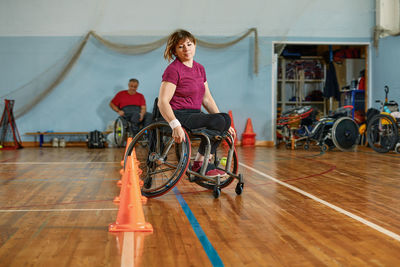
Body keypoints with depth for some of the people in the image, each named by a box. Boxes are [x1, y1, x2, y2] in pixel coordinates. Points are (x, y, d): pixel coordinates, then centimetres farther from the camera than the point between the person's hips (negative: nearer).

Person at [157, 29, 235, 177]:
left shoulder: (200, 68, 14)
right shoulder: (173, 69, -10)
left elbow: (207, 99, 16)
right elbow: (162, 102, -19)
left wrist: (224, 124, 8)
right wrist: (175, 125, -34)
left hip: (195, 115, 8)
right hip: (179, 115, -8)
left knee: (226, 118, -15)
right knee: (217, 121, -25)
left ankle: (205, 162, -5)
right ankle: (199, 165, -10)